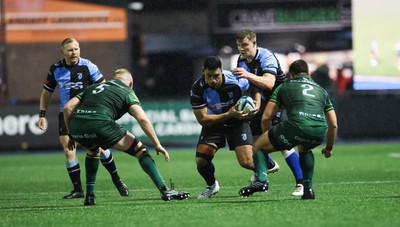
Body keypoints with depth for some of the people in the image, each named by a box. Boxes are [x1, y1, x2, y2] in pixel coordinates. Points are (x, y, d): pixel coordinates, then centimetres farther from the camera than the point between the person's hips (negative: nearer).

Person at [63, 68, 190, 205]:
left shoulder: (94, 87, 34)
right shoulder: (127, 92, 21)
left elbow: (68, 107, 22)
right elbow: (142, 119, 3)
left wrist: (71, 135, 29)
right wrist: (157, 144, 6)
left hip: (76, 125, 5)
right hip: (100, 123, -5)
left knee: (93, 149, 39)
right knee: (139, 150, 10)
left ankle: (89, 196, 31)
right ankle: (164, 191, 0)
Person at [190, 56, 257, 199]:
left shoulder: (236, 80, -25)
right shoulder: (197, 89, -25)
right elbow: (202, 119, -22)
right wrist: (228, 115, -32)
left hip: (238, 121, -1)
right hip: (213, 123, 1)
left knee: (247, 163, -16)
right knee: (201, 161, -15)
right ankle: (211, 186, 19)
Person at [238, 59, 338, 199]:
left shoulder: (284, 87, 24)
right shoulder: (321, 90, 33)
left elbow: (266, 117, 19)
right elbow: (333, 125, 32)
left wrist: (268, 140, 36)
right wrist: (329, 148, 48)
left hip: (296, 126, -4)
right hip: (319, 133, 4)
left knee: (258, 147, 18)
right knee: (304, 148, 40)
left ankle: (261, 180, -9)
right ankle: (308, 188, 25)